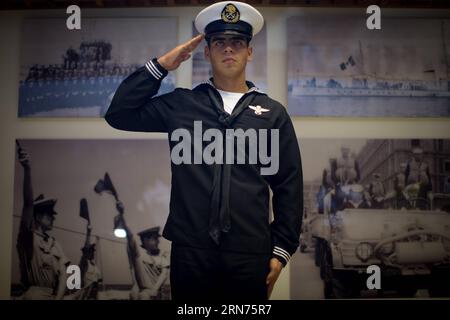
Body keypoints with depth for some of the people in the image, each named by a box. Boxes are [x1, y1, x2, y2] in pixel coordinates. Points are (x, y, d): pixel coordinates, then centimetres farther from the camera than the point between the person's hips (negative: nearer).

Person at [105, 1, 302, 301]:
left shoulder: (273, 112, 7)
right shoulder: (181, 103, 9)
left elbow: (289, 185, 6)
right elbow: (119, 114, 4)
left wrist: (282, 249, 1)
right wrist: (162, 64, 2)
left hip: (251, 253, 0)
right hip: (190, 250, 0)